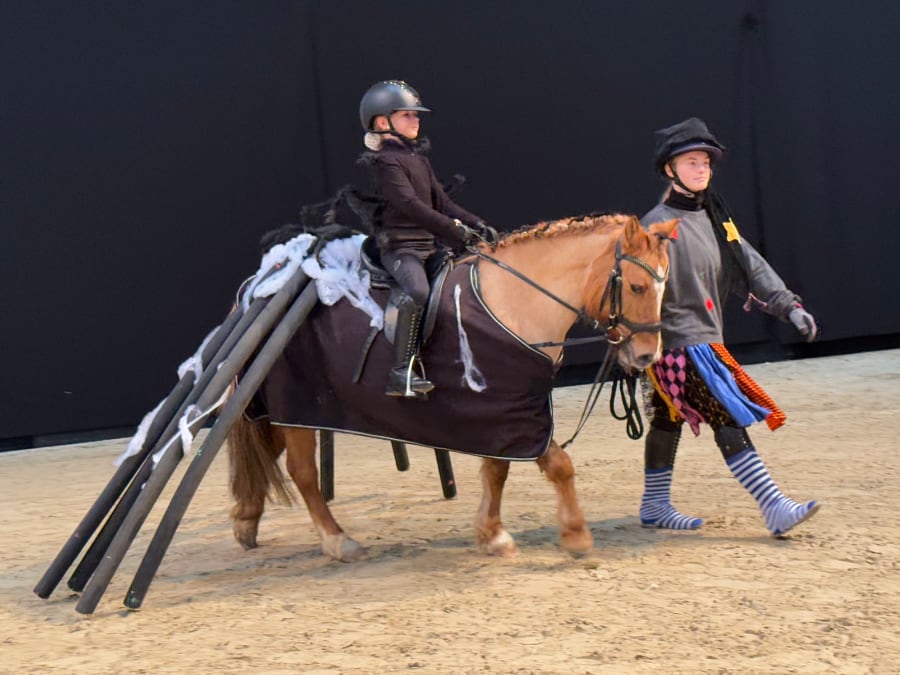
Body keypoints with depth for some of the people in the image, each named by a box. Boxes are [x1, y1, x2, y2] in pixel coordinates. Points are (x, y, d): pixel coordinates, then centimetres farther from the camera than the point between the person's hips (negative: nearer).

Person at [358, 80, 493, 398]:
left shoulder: (420, 159, 20)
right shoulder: (386, 161, -9)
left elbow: (441, 202, 19)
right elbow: (410, 205, -20)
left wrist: (475, 224, 3)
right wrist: (455, 229, -23)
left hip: (430, 244, 9)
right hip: (400, 246, -9)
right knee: (418, 291, -33)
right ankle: (402, 371, -31)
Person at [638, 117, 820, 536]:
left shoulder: (713, 219, 13)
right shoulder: (658, 225, -12)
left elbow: (749, 266, 10)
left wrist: (787, 305, 1)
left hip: (707, 338, 9)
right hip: (678, 341, -9)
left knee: (667, 421, 18)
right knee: (728, 416, -15)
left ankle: (655, 505, 28)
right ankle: (774, 509, -18)